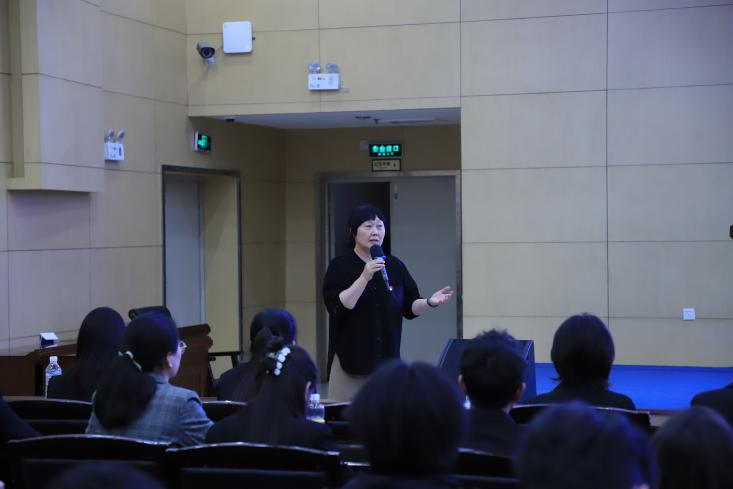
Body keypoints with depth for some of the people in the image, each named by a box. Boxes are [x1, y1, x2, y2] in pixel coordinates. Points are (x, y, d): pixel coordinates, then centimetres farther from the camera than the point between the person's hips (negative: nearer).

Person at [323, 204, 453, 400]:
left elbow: (410, 307, 11)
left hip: (388, 360, 4)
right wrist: (364, 277, -23)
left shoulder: (395, 266, 7)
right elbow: (337, 307, -16)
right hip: (350, 361, -3)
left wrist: (430, 302, -9)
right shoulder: (340, 266, -4)